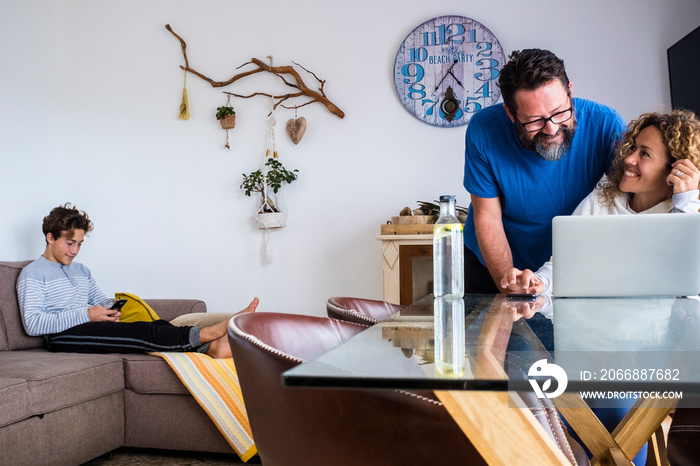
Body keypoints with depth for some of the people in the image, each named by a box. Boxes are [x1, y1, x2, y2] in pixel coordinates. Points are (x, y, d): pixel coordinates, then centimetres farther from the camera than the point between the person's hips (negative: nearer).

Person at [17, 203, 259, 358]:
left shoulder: (82, 271, 27)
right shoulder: (32, 273, 3)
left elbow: (101, 301, 28)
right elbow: (32, 323, -10)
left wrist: (110, 311, 1)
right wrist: (86, 314, -16)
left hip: (89, 327, 7)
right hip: (63, 337, -7)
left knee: (155, 326, -23)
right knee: (138, 332, -31)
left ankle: (212, 346, -44)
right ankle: (208, 332, -40)